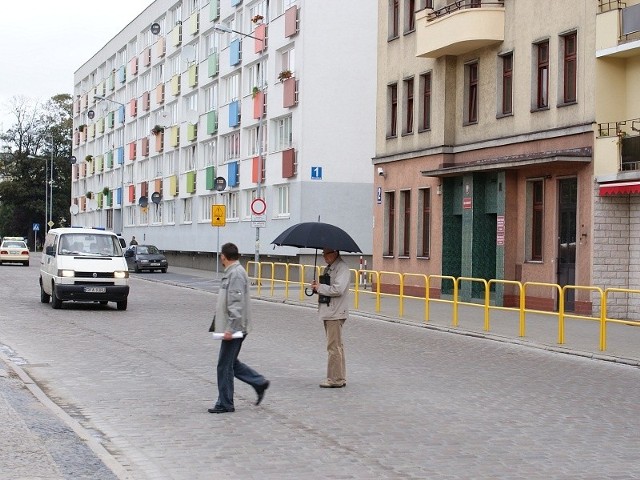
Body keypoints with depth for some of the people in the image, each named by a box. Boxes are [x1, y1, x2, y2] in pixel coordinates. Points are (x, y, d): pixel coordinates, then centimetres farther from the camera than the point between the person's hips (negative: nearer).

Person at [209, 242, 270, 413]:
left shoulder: (236, 274, -18)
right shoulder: (231, 272, 14)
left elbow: (236, 304, -24)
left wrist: (230, 328, -26)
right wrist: (221, 325, 25)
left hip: (234, 328, -10)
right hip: (230, 327, 10)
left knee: (225, 366, -2)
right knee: (231, 363, 16)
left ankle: (225, 404, 6)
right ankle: (259, 382, 21)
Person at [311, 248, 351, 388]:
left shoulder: (342, 268, -13)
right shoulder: (329, 268, 17)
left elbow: (338, 289, -25)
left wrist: (320, 287, -14)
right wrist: (317, 287, 3)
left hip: (336, 313, -10)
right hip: (328, 312, 10)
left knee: (334, 346, -8)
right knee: (336, 346, 14)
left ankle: (335, 379, -4)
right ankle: (340, 378, 21)